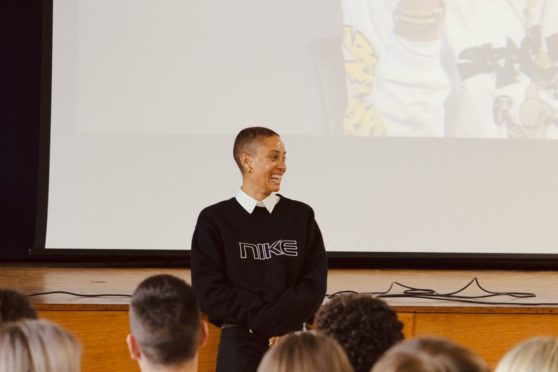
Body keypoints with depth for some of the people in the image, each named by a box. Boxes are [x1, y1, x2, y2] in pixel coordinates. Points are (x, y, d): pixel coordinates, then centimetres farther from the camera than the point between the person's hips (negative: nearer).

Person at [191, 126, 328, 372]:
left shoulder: (301, 216, 10)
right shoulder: (215, 219, 4)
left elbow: (315, 285, 3)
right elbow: (209, 291, -3)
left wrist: (271, 322, -10)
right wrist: (262, 318, -10)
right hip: (239, 344, -2)